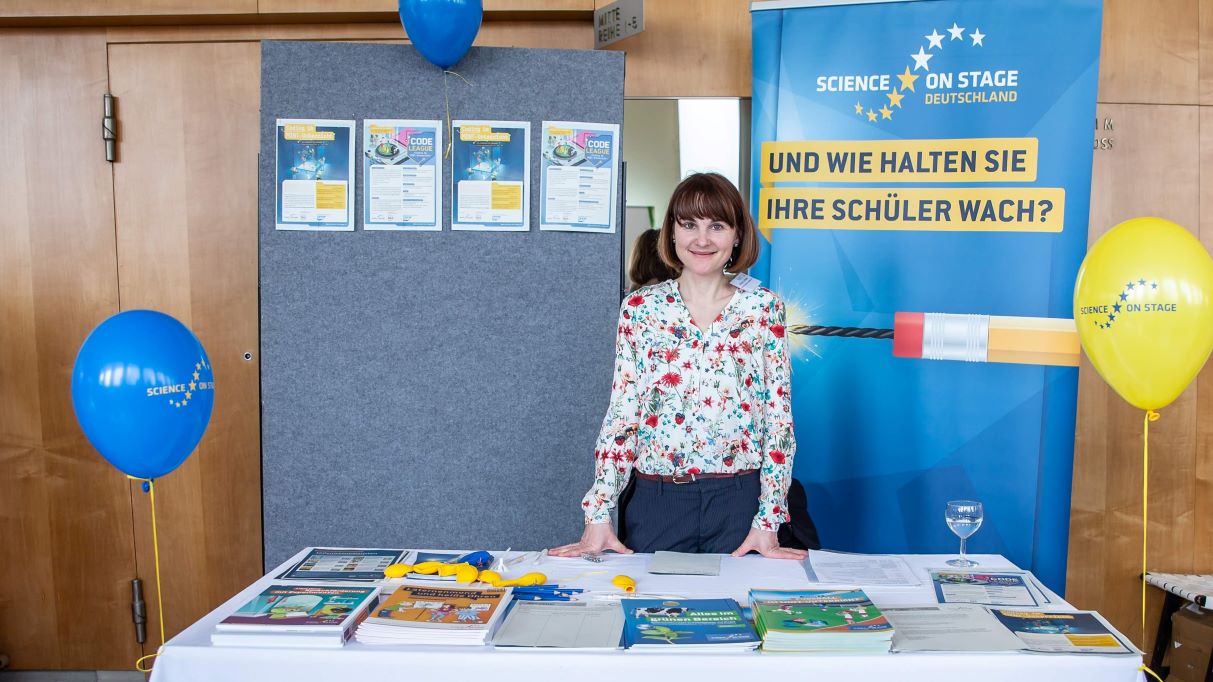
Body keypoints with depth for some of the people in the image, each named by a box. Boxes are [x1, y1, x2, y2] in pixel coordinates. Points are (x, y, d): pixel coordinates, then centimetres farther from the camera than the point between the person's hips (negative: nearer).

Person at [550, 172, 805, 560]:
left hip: (739, 500, 0)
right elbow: (621, 415, 0)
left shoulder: (763, 309, 1)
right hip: (657, 499, 0)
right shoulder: (640, 308, 2)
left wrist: (768, 522, -6)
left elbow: (779, 417, 0)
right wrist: (598, 515, -6)